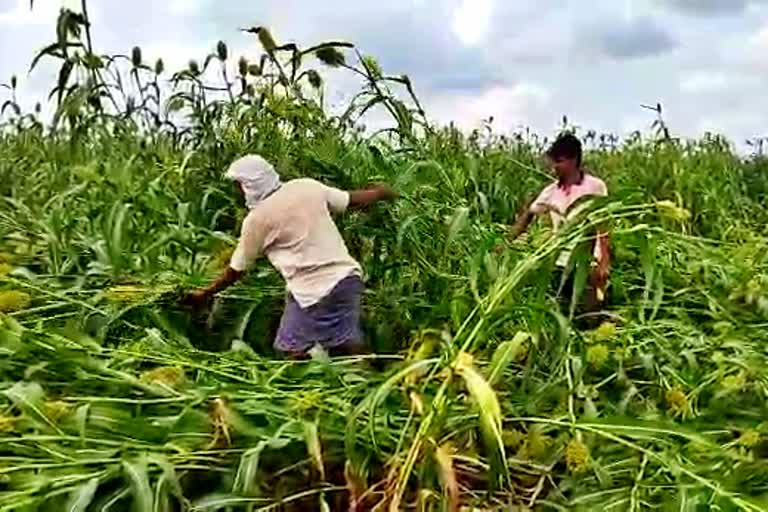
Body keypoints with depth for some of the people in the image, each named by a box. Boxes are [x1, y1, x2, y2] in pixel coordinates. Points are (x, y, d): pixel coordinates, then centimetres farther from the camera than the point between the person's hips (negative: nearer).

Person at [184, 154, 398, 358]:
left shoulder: (257, 219, -4)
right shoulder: (307, 186, 6)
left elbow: (236, 271, 6)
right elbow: (354, 200, 15)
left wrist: (206, 294, 21)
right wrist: (380, 192, 36)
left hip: (315, 289, -6)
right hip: (347, 275, 6)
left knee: (292, 351, 3)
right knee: (347, 346, 12)